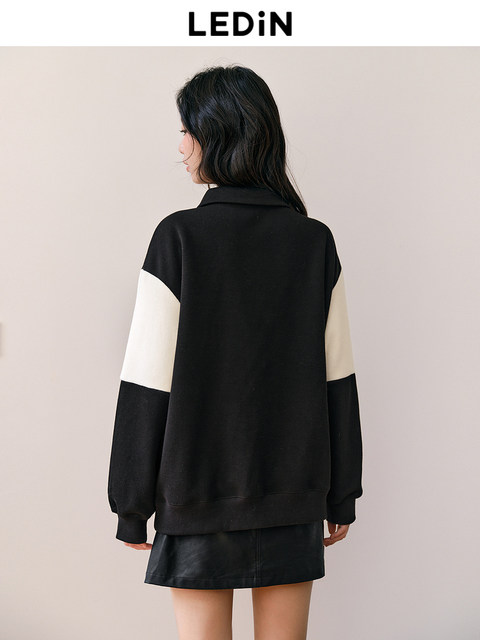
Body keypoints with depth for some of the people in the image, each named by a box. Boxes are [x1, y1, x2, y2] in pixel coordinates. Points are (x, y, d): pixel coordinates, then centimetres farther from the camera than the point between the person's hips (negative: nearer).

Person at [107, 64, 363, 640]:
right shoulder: (315, 241, -1)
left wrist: (131, 506, -2)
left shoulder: (179, 237, -11)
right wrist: (342, 495, 11)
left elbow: (147, 383, -11)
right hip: (294, 487, 3)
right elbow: (338, 379, 2)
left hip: (200, 489, -3)